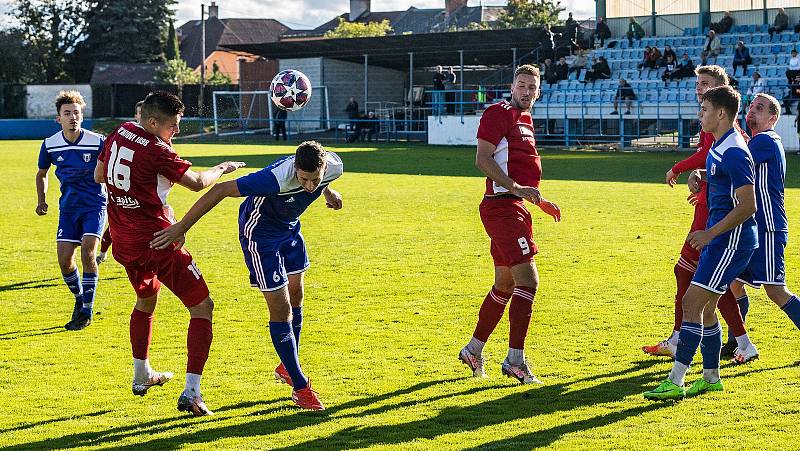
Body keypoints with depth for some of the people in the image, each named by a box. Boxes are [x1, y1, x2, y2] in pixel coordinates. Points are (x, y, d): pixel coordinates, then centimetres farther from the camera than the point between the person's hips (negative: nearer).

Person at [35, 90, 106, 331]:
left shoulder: (97, 142, -12)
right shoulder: (50, 145, -3)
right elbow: (42, 173, 16)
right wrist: (42, 200, 6)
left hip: (95, 204, -3)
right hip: (68, 206, 3)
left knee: (87, 250, -19)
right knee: (64, 259, -5)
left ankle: (87, 311, -8)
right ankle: (79, 299, 24)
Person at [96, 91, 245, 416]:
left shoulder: (119, 134, 4)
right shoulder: (156, 151, -19)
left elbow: (99, 175, 17)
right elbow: (196, 183, -15)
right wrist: (222, 169, 4)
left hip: (123, 242, 8)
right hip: (157, 242, -8)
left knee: (145, 300, 33)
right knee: (202, 307, -2)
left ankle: (142, 376, 41)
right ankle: (191, 392, -13)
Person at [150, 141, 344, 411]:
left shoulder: (334, 166, -23)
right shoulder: (277, 178, -42)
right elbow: (221, 190, -36)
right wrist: (181, 227, -34)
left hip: (289, 228, 7)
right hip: (259, 233, -7)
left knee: (295, 298, 20)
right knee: (281, 310, -8)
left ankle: (286, 367, 40)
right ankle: (300, 387, 3)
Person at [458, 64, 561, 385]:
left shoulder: (524, 119, 21)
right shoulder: (499, 113, -9)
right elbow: (482, 158, -18)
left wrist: (540, 201, 26)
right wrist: (516, 188, -25)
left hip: (514, 208, 10)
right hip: (502, 206, -10)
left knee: (505, 284, 17)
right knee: (528, 279, -15)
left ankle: (474, 350, 27)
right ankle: (515, 359, -13)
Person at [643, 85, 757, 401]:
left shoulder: (734, 152, -18)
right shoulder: (717, 148, 14)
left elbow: (748, 206, -22)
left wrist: (711, 233, -23)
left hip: (732, 240, -11)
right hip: (720, 239, 11)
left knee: (692, 302, -14)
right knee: (704, 307, 15)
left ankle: (675, 382, -16)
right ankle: (711, 377, 26)